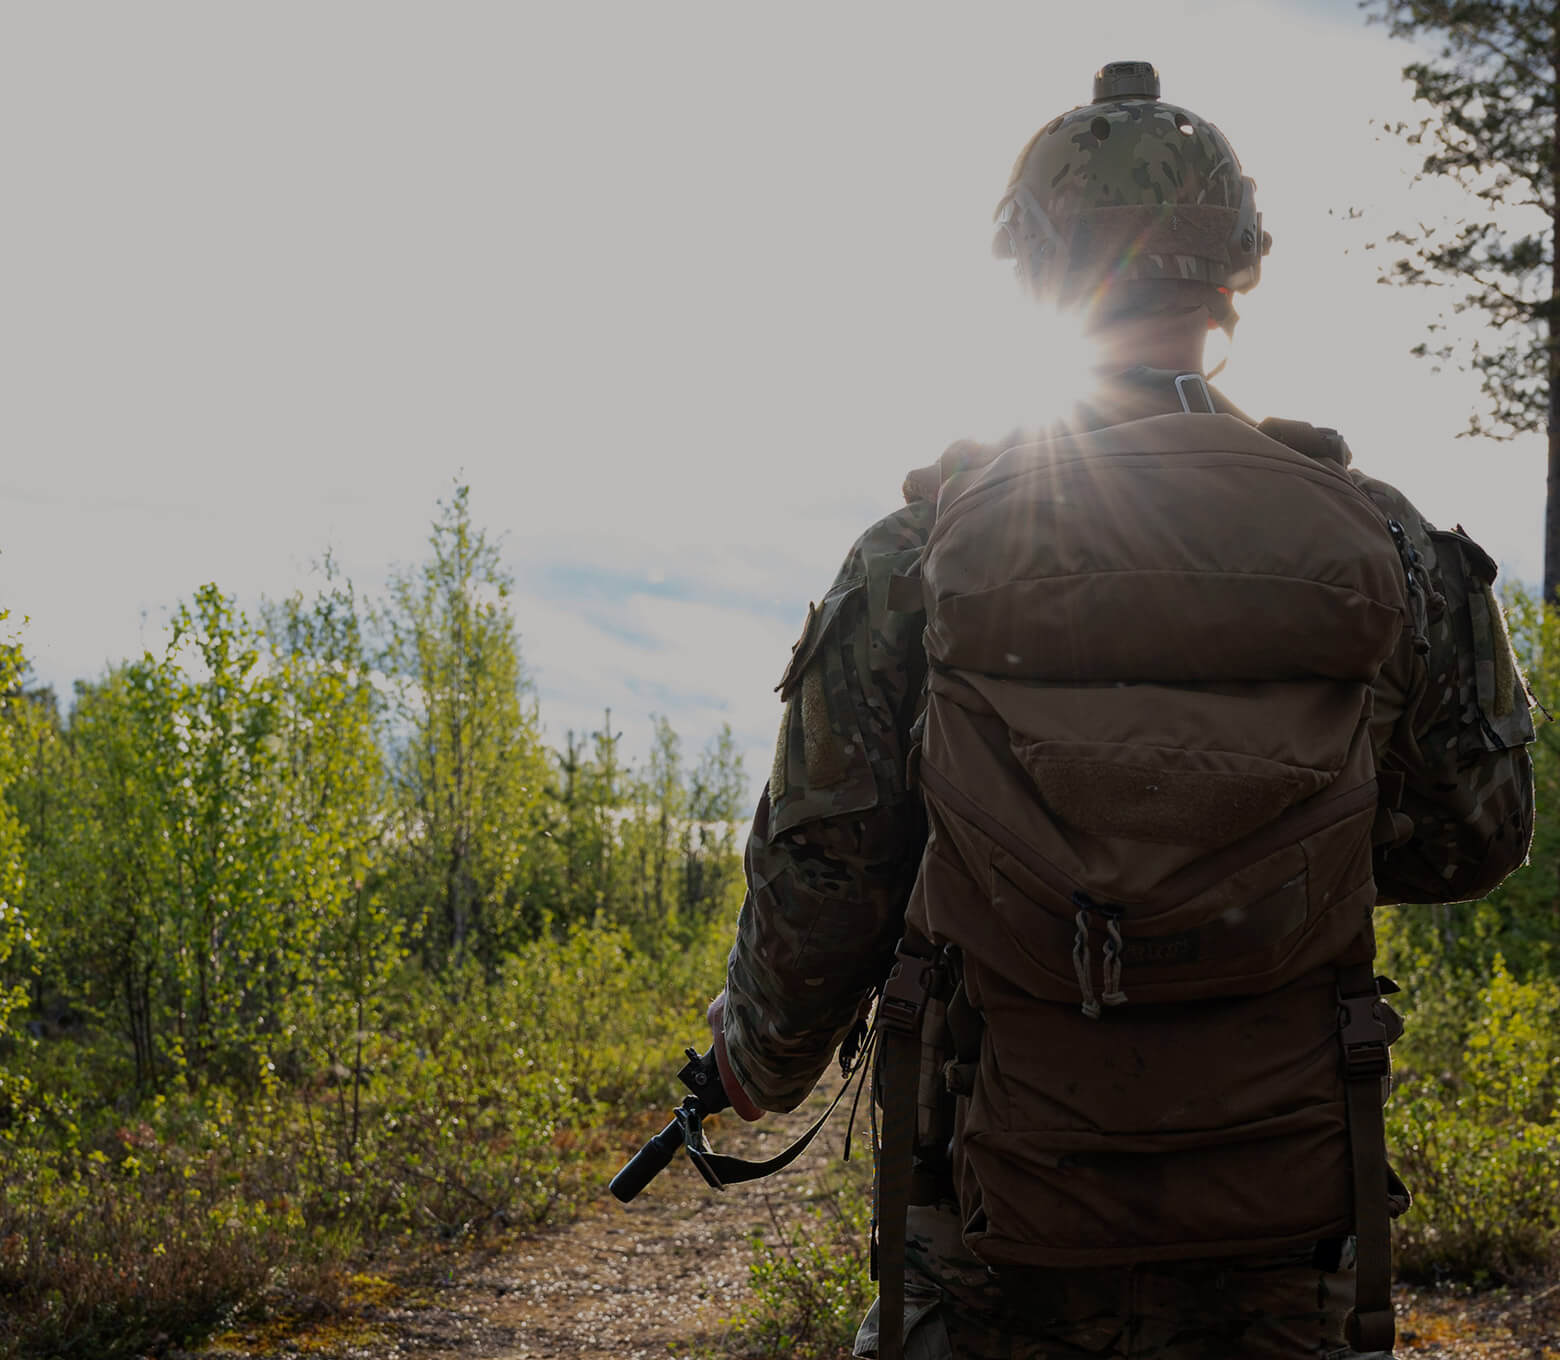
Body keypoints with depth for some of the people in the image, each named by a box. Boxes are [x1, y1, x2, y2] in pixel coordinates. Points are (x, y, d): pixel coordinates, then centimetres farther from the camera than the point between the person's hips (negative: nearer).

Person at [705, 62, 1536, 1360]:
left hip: (1000, 1231, -1)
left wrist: (761, 1056, 15)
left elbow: (821, 871, -3)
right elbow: (1471, 839, 8)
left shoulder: (921, 553, -7)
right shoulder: (1379, 545, -3)